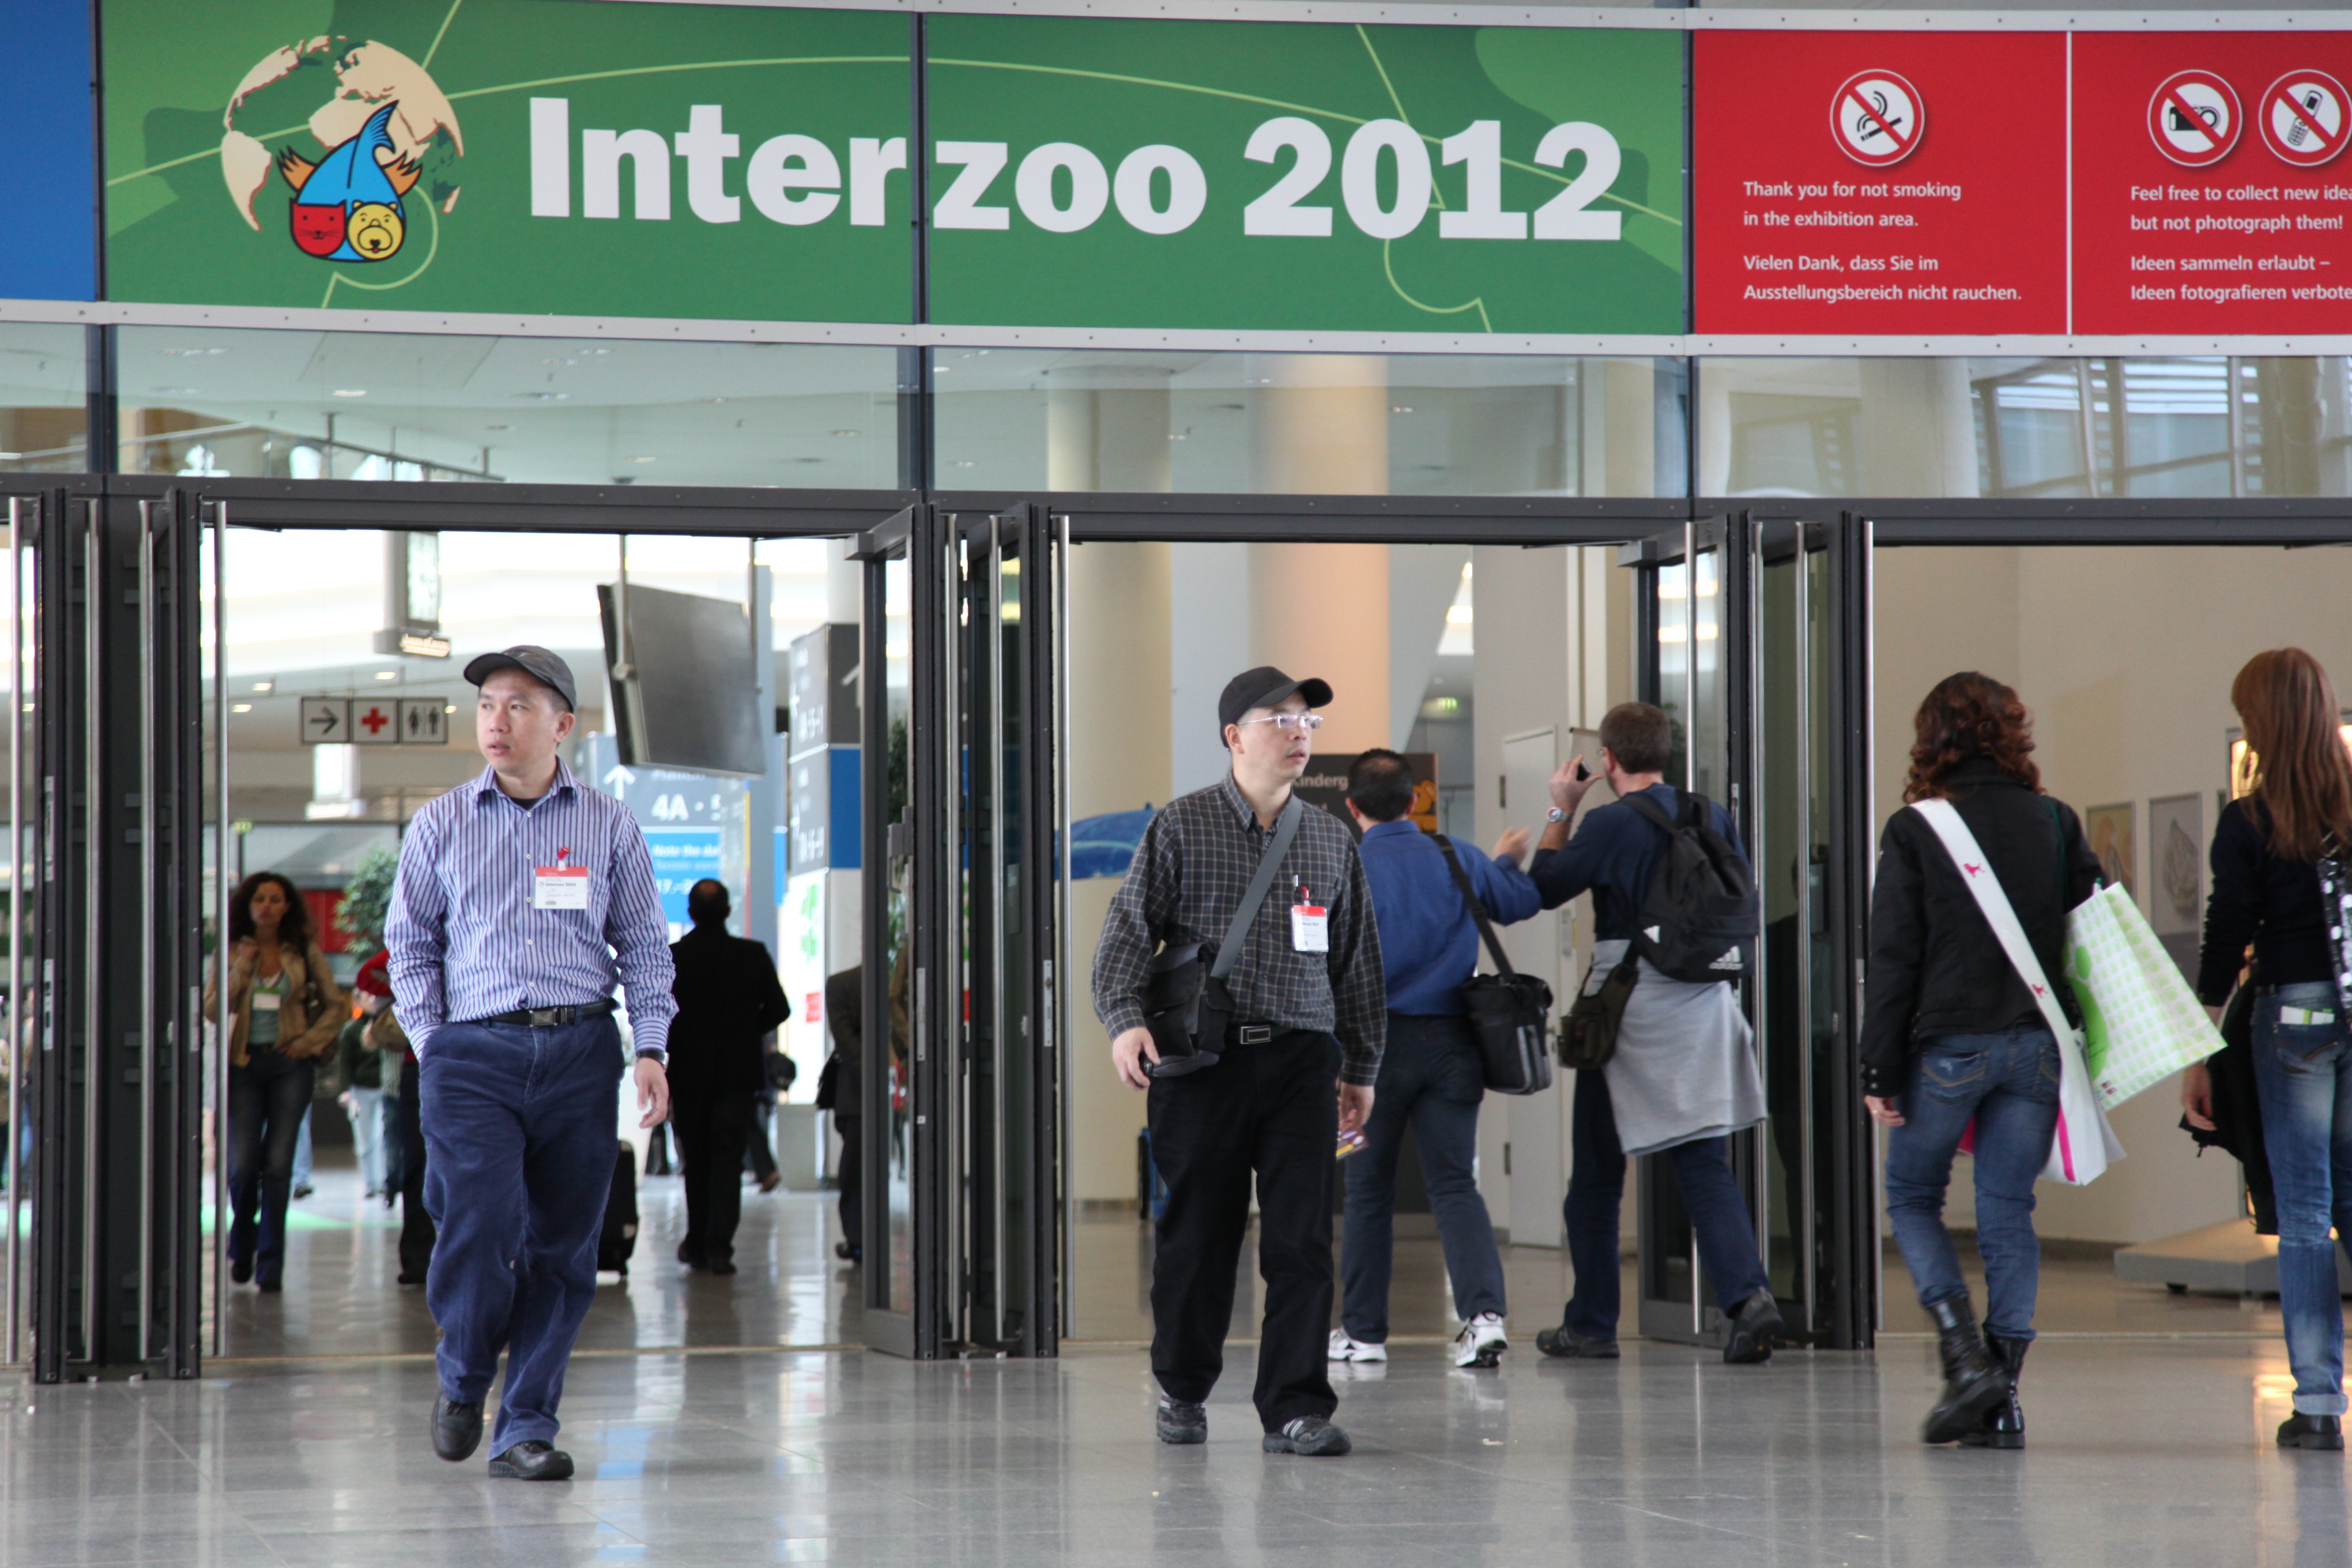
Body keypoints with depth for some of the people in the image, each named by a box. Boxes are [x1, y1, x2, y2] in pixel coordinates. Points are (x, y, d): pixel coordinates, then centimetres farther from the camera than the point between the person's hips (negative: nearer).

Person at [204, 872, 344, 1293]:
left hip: (290, 1064, 0)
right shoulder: (231, 953, 6)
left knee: (278, 1163, -5)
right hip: (244, 1064, 0)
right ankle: (242, 1247, 22)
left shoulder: (305, 954, 5)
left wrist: (310, 1041, -3)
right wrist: (242, 969, -11)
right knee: (242, 1163, -4)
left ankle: (270, 1263, 2)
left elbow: (334, 1005, 10)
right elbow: (212, 1008, -3)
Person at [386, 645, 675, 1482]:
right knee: (481, 1227, -15)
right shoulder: (440, 826, 8)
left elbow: (644, 945, 11)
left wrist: (651, 1049, 0)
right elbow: (410, 946, 13)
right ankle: (462, 1379, 13)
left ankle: (525, 1427, 11)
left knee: (562, 1244, 1)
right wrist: (432, 1045, 2)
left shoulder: (609, 826, 9)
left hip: (580, 1052, 1)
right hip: (474, 1053, -1)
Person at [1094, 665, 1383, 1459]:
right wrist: (1125, 1019, -17)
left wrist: (1361, 1066, 20)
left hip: (1301, 1062, 2)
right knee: (1194, 1235, 4)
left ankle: (1294, 1406, -2)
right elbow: (1129, 930, -1)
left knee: (1301, 1238, -5)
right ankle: (1183, 1386, 23)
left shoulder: (1331, 841, 13)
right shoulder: (1181, 828, 3)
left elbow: (1356, 960, 20)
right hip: (1202, 1059, -2)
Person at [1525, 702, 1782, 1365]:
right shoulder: (1714, 819, 3)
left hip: (1628, 1007, -4)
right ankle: (1749, 1294, -17)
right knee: (1706, 1165, 4)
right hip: (1706, 1006, 4)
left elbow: (1543, 887, -1)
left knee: (1596, 1176, 9)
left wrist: (1559, 813, 8)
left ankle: (1591, 1325, 15)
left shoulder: (1609, 825, -13)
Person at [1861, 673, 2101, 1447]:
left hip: (1948, 1045, -3)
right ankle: (2003, 1395, 4)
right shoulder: (2055, 824, 5)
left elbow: (1893, 959, -6)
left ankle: (1966, 1356, -5)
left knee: (1912, 1197, 13)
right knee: (2008, 1212, 8)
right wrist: (2080, 1039, 13)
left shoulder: (1914, 833, -5)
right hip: (2036, 1046, 3)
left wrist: (1879, 1070, -4)